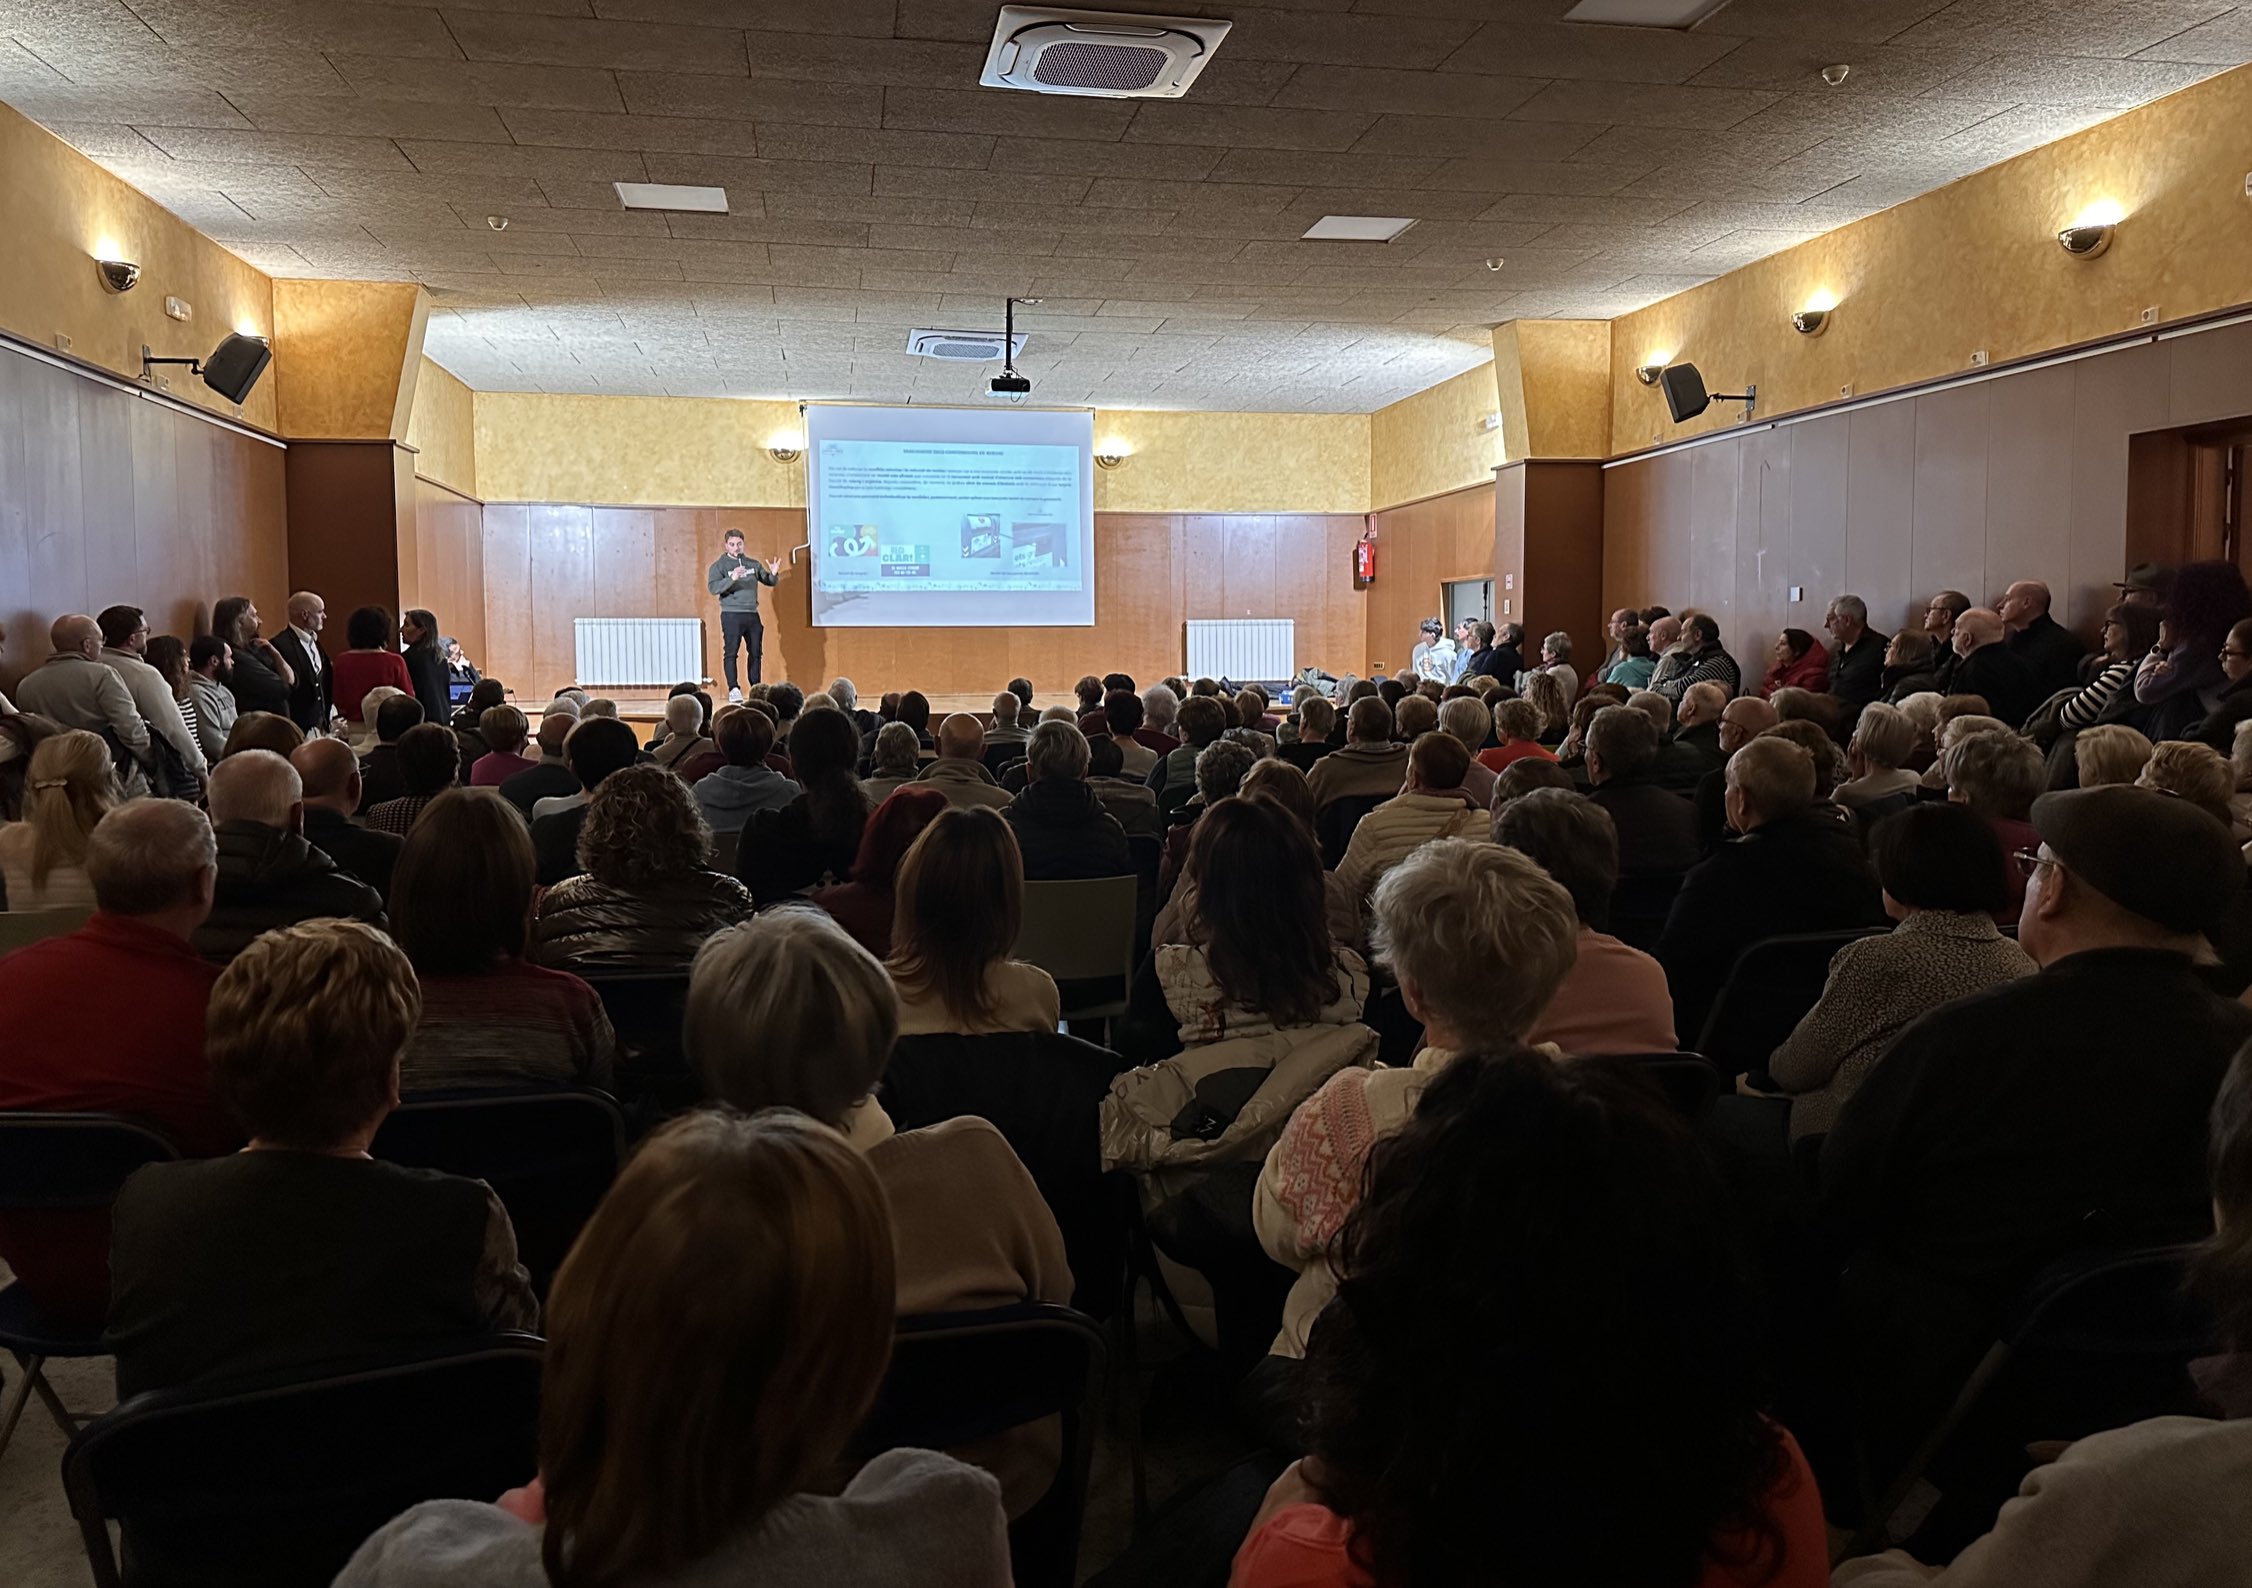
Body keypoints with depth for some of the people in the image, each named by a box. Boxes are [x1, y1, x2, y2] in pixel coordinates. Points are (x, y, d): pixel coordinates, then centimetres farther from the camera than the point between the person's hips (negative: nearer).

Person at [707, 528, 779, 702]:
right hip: (731, 615, -4)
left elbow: (770, 582, 15)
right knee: (730, 653, -8)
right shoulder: (719, 566, -1)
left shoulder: (753, 564, 12)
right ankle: (734, 689, -8)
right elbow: (713, 588, -15)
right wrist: (732, 579, -30)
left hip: (752, 615, 4)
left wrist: (773, 574, -8)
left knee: (756, 652, 6)